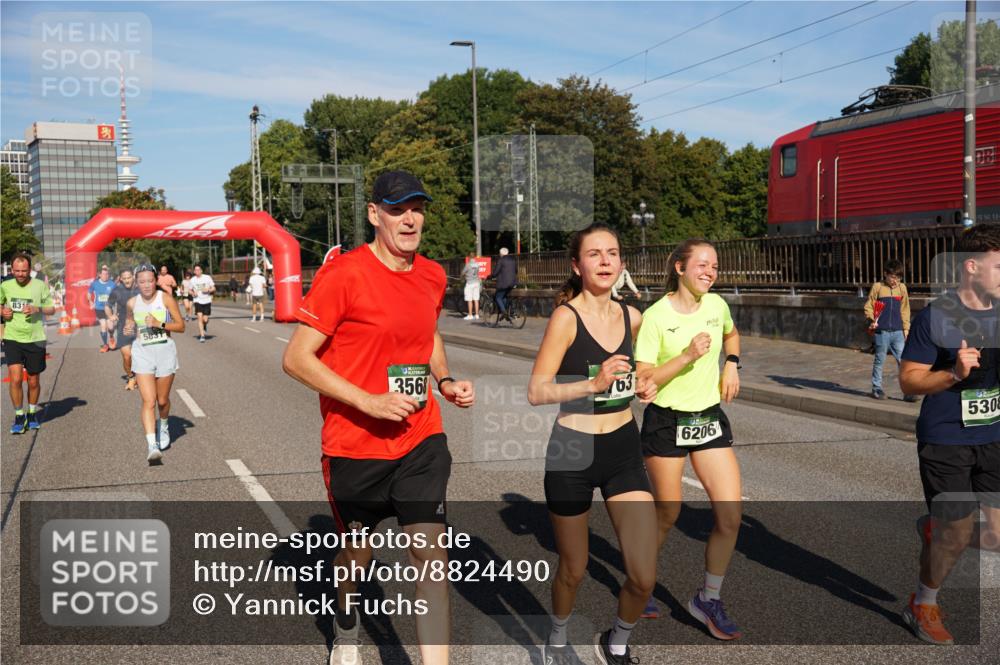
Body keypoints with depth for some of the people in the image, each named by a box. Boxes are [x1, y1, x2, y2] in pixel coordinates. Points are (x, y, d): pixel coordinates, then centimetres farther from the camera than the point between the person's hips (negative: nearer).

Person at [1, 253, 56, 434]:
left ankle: (32, 413, 32)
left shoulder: (40, 285, -3)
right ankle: (19, 416, 2)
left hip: (35, 339, 0)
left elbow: (52, 309, 4)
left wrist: (37, 309, -16)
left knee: (33, 382, 10)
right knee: (15, 379, -13)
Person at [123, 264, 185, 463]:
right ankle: (152, 445, -19)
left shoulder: (166, 299, -5)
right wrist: (128, 330, -5)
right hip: (142, 353, 1)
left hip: (165, 351, -1)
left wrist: (160, 324, -19)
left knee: (162, 400, 13)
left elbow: (181, 326, -4)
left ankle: (164, 427, 45)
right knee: (148, 401, -13)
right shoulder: (132, 303, 3)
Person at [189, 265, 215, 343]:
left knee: (205, 320, -1)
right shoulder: (192, 280, 4)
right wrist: (193, 293, -6)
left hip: (207, 301, -1)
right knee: (200, 318, -13)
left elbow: (213, 288, 3)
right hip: (198, 301, 1)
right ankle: (202, 336, -9)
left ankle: (205, 325, 37)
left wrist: (208, 290, -17)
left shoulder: (207, 277, -2)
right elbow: (190, 290, 17)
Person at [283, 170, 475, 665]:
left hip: (421, 441, 4)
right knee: (357, 554, 17)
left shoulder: (432, 276, 4)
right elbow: (296, 359, -16)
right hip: (356, 446, -4)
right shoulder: (343, 274, -15)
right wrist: (369, 401, -23)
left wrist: (445, 381, 5)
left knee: (432, 552, -5)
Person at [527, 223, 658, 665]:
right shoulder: (566, 317, -13)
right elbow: (536, 392, -16)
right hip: (573, 451, -4)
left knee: (644, 577, -4)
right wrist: (593, 384, -28)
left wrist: (642, 385, 3)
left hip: (624, 449, 4)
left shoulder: (631, 316, 3)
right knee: (573, 571, 12)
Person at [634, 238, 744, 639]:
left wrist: (731, 363, 6)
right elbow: (643, 380, -16)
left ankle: (708, 599, 16)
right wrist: (687, 356, -25)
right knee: (667, 514, 8)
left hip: (710, 419, 5)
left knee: (731, 515, -3)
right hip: (666, 422, -4)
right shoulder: (656, 316, -14)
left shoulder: (717, 305, 1)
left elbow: (731, 334, 26)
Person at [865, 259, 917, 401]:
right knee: (879, 360, 7)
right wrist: (871, 320, -16)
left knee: (903, 361, -2)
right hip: (881, 331, -2)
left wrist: (906, 328, 11)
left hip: (898, 331, 2)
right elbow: (868, 306, 1)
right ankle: (877, 388, 19)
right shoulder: (877, 287, -1)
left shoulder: (902, 288, 8)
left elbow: (905, 310, 13)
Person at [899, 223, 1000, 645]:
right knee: (957, 537, 3)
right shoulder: (935, 317, -13)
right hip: (946, 442, -5)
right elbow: (908, 382, -10)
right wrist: (954, 373, -26)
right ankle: (923, 606, 30)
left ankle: (935, 530, 32)